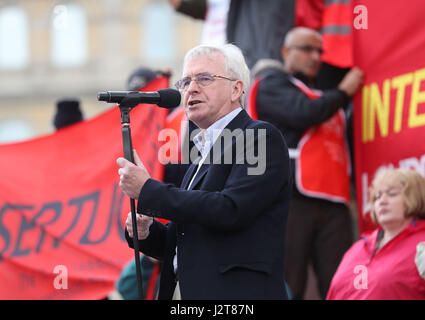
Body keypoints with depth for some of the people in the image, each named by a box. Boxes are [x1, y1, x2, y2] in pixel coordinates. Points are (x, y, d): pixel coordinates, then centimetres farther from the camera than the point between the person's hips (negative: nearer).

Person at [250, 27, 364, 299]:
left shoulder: (324, 97, 31)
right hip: (289, 198, -6)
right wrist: (343, 93, 4)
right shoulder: (272, 84, 8)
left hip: (333, 204, 6)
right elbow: (303, 113, -10)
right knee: (286, 288, -11)